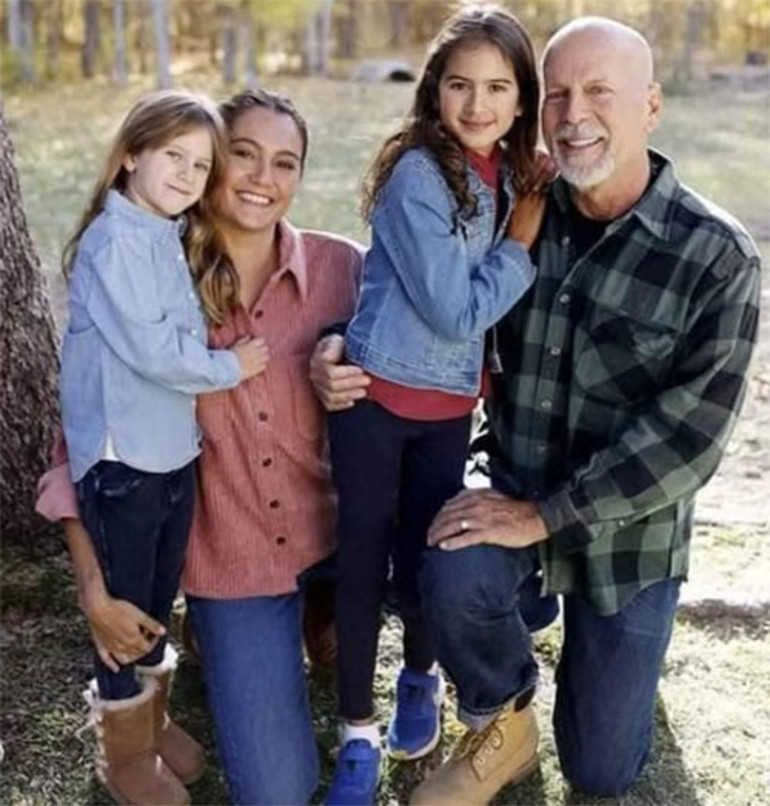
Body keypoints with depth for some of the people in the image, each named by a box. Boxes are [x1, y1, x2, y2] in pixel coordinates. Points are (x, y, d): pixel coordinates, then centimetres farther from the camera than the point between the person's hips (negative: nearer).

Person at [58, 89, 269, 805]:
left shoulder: (168, 238, 10)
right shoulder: (115, 241, -18)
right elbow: (149, 349, -23)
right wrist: (230, 367, -11)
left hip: (173, 449, 8)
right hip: (122, 456, -8)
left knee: (159, 598, 21)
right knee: (124, 605, 7)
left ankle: (150, 718, 40)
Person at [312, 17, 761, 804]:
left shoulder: (716, 255, -17)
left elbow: (688, 431, -22)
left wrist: (546, 515, -26)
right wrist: (344, 348, -16)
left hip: (628, 524, -1)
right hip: (515, 484, 2)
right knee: (453, 579, -34)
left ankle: (612, 650, 44)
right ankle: (501, 729, 0)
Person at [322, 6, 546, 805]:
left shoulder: (510, 177, 2)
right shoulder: (416, 173, -18)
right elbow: (455, 310, -21)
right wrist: (522, 241, -12)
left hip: (450, 407, 5)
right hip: (376, 396, -5)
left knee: (425, 558, 13)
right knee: (362, 559, 4)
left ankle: (419, 678, 41)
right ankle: (357, 734, 20)